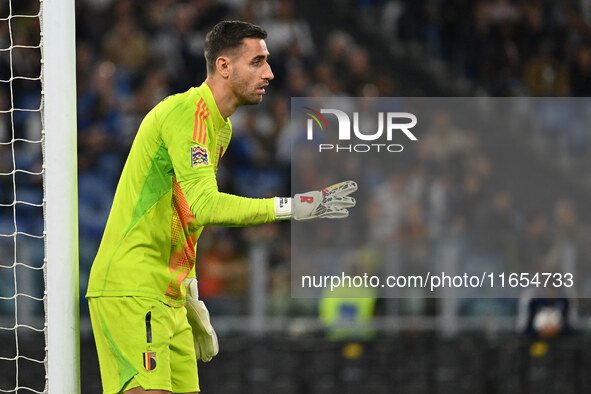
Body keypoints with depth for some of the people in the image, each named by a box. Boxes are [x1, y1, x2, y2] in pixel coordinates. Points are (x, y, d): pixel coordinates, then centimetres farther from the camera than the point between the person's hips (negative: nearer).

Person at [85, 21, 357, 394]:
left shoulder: (221, 127, 18)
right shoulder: (185, 114, -14)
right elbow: (203, 207, -26)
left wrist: (192, 302, 23)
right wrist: (292, 207, -25)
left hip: (168, 295, 10)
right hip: (129, 290, -10)